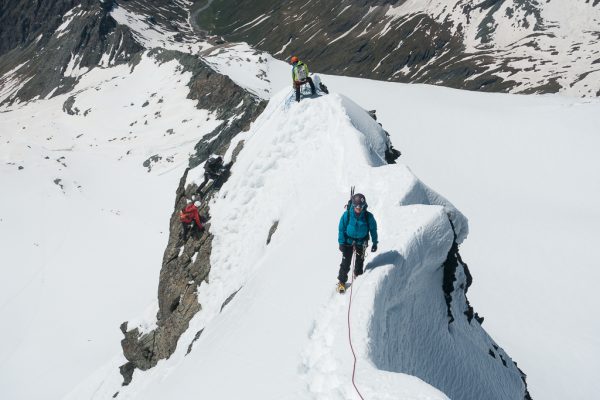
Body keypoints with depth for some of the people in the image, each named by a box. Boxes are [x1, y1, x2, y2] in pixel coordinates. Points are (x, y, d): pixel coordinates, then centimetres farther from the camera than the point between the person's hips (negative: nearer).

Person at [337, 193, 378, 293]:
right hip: (348, 241, -1)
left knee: (359, 261, 17)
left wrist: (375, 243, 1)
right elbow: (341, 229, -9)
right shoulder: (347, 215, -19)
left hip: (361, 242, 1)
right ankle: (342, 282, 12)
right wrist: (341, 243, -9)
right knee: (346, 262, -3)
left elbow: (373, 229, -2)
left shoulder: (368, 216, -17)